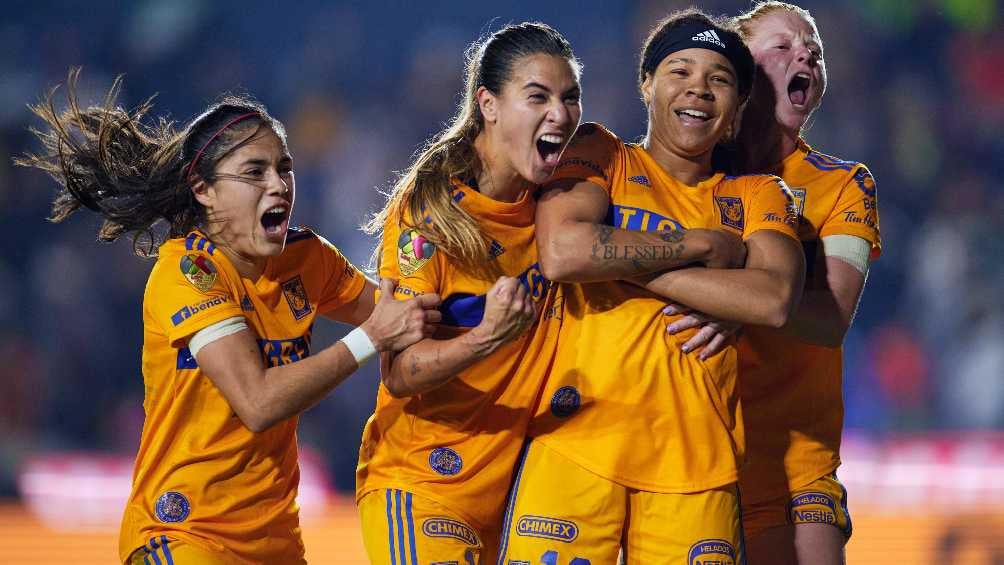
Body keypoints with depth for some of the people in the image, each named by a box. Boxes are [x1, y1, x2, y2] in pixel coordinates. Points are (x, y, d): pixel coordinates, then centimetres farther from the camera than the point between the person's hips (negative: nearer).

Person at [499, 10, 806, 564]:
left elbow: (774, 300, -5)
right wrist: (701, 245, -4)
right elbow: (561, 252, -10)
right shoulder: (598, 156, 11)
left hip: (696, 466, 2)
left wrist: (622, 262, -8)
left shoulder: (757, 196, 16)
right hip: (576, 445, -2)